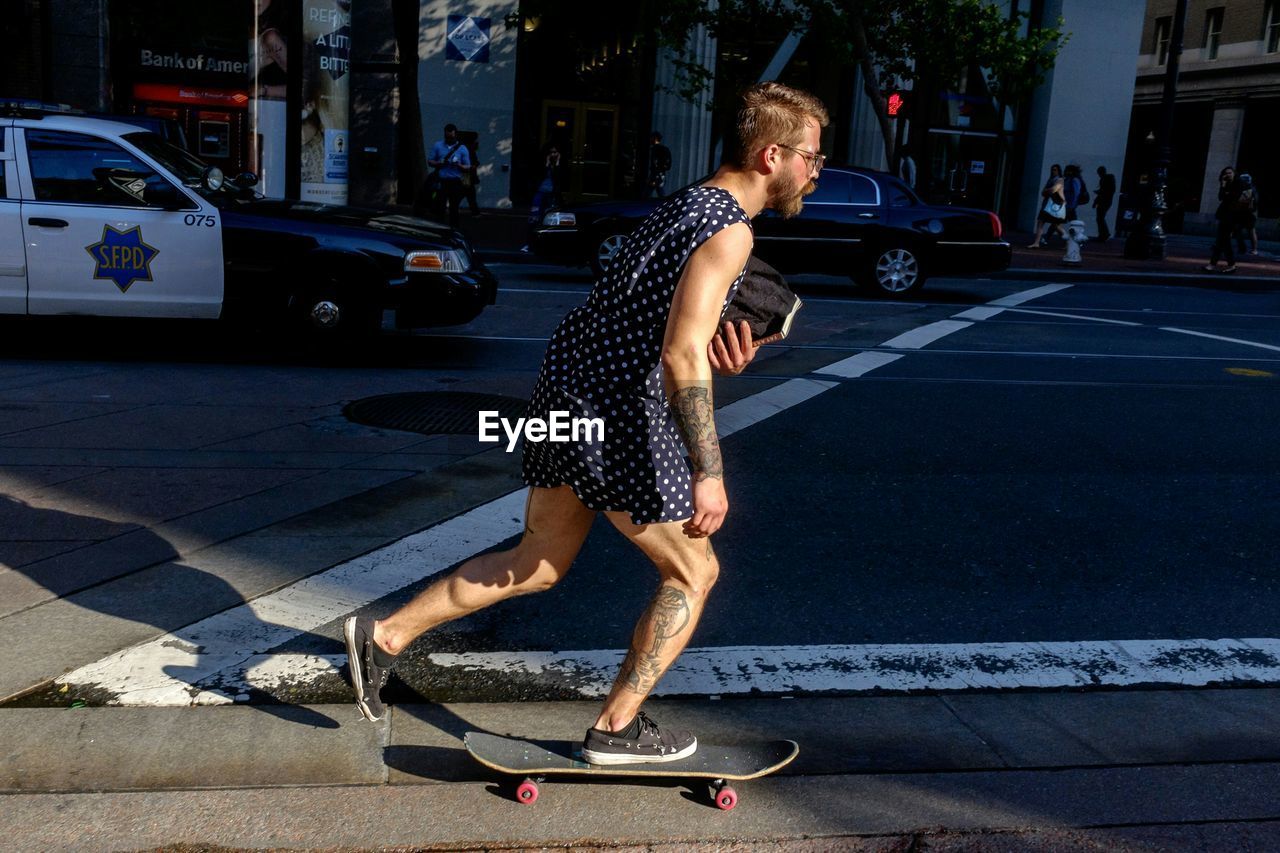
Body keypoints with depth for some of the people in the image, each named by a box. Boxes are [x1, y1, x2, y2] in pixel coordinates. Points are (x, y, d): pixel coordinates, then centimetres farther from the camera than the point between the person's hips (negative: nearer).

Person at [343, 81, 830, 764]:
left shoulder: (688, 204, 17)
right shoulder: (730, 230, -14)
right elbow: (680, 355, -25)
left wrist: (715, 356, 6)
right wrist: (709, 473, -25)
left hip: (565, 388, 9)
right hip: (617, 415, -9)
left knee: (541, 562, 21)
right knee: (693, 573, 9)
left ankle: (384, 636, 23)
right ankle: (617, 729, 18)